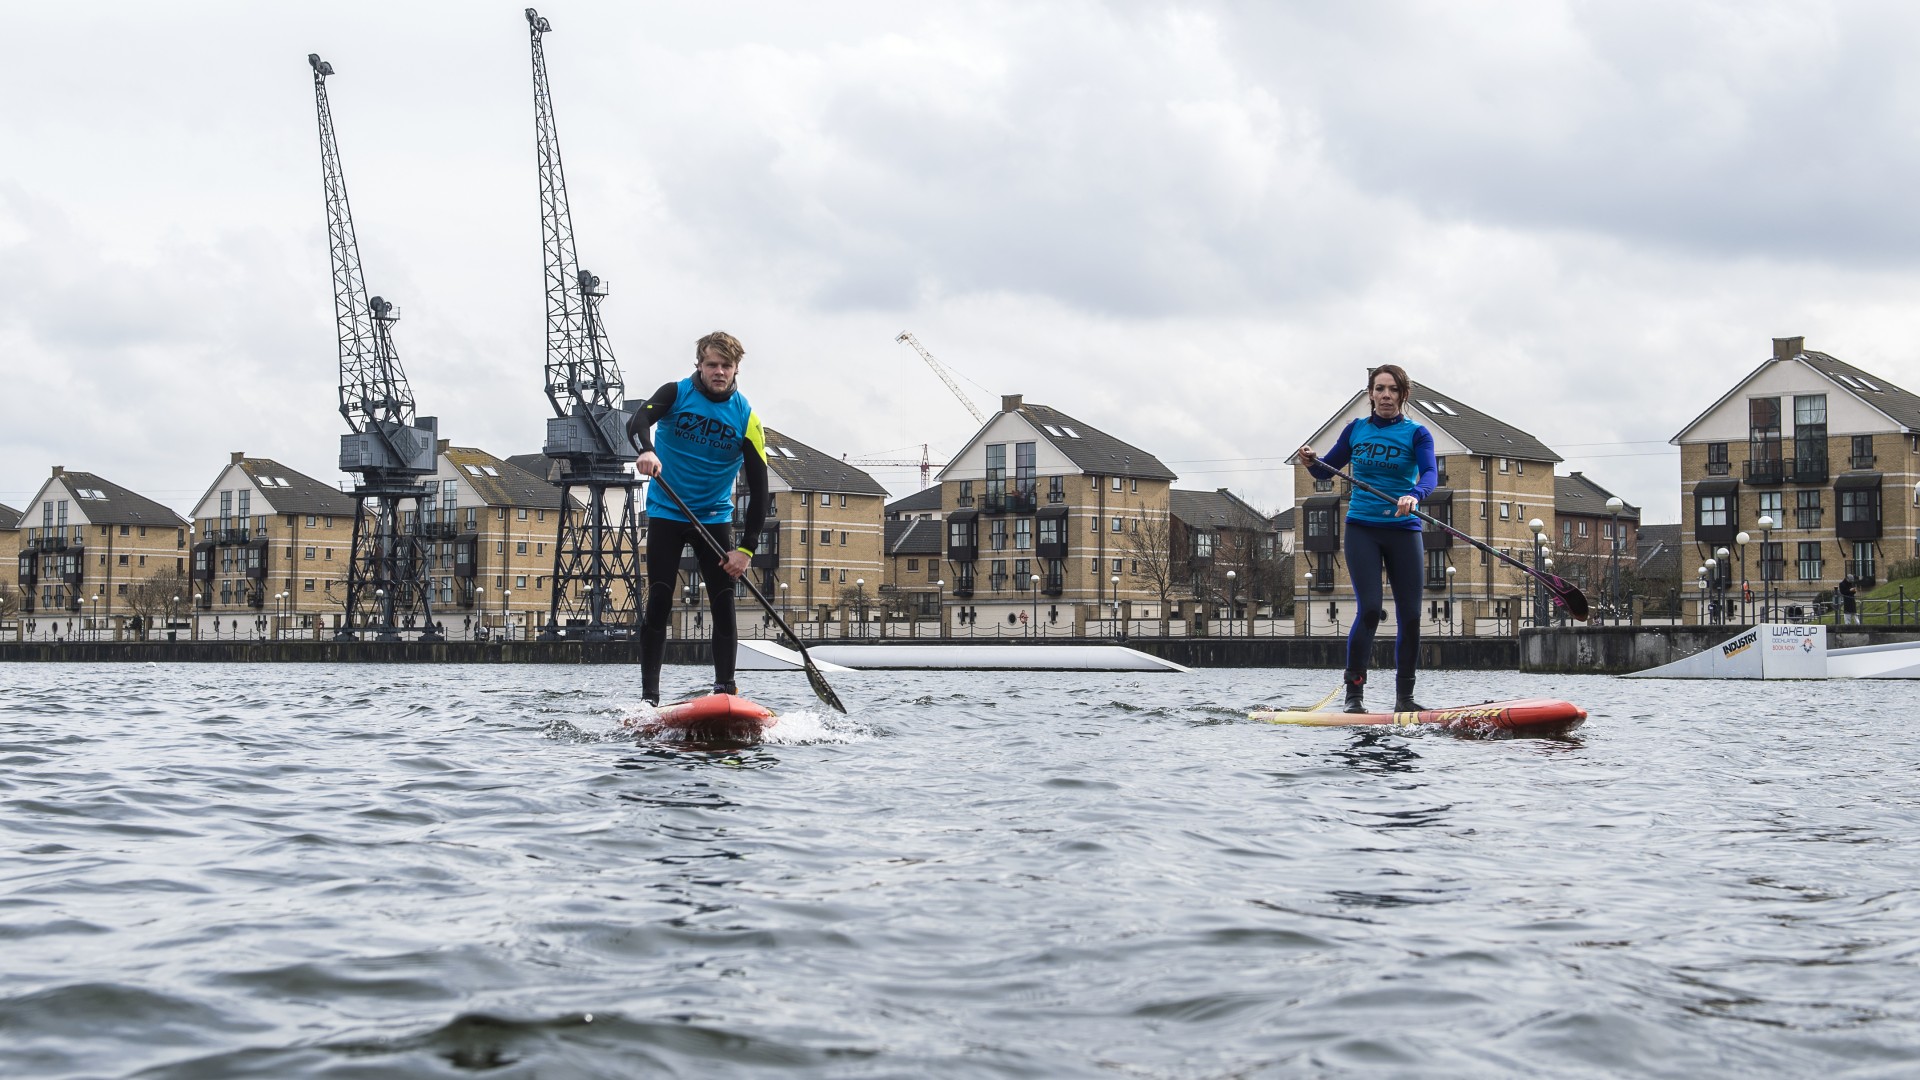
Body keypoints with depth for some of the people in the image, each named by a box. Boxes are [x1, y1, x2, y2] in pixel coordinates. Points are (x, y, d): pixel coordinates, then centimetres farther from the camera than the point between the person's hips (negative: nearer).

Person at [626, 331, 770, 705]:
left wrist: (746, 548, -17)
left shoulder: (746, 418, -7)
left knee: (723, 603, -9)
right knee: (658, 603, -9)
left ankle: (725, 690, -7)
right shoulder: (676, 394, -8)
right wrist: (646, 450, -52)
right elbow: (637, 422, -28)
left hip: (714, 517, 1)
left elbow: (758, 489, -8)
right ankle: (649, 697, -8)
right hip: (666, 513, -1)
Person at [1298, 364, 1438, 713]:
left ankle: (1404, 697, 11)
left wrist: (1413, 495, -37)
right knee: (1369, 609, -15)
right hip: (1362, 529, 0)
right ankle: (1354, 694, -10)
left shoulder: (1416, 433, 1)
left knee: (1410, 616, 0)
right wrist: (1311, 461, -7)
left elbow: (1430, 473, -16)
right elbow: (1326, 470, 17)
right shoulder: (1356, 430, 7)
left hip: (1403, 530, 0)